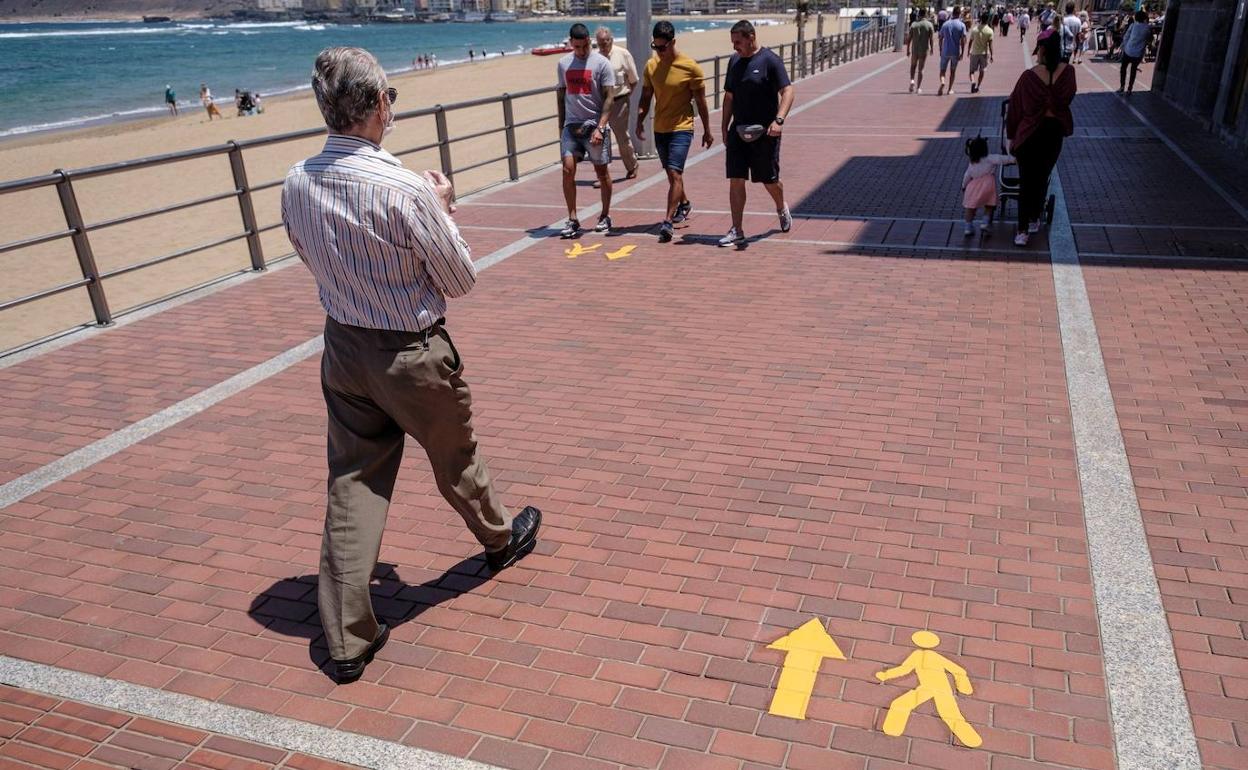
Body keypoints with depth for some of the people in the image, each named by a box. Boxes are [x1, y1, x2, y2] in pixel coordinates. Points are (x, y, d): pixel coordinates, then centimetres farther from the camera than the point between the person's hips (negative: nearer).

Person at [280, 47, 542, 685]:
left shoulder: (296, 184, -4)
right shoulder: (404, 190, -24)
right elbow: (460, 280, -13)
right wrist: (440, 208, 1)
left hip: (343, 350, 5)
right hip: (412, 354, -5)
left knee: (352, 484, 10)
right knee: (456, 461, 19)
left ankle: (347, 639, 14)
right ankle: (501, 538, 48)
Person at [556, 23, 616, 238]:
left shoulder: (601, 63, -4)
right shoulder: (563, 63, 8)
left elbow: (609, 97, -7)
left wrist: (600, 127, -17)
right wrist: (561, 127, 14)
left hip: (594, 124, -3)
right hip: (571, 125, 3)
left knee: (601, 171, 5)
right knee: (568, 169, -9)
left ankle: (605, 216, 21)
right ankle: (572, 220, -2)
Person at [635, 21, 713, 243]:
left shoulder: (690, 67, -10)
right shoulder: (651, 66, 3)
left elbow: (700, 101, -3)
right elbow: (646, 97, 11)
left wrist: (707, 131, 1)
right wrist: (640, 119, -5)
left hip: (682, 128, -5)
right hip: (660, 129, 6)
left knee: (674, 173, -16)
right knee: (672, 173, 18)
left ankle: (667, 222, -19)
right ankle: (684, 204, 43)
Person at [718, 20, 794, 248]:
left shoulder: (770, 60, -9)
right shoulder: (734, 61, 10)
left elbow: (787, 92, -13)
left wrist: (778, 120, -26)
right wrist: (724, 126, 14)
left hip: (764, 132, -5)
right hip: (739, 131, 5)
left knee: (770, 180, 7)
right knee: (735, 180, -2)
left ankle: (782, 208, 39)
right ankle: (737, 231, 3)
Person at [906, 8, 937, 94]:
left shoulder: (913, 24, -1)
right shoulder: (929, 25, -5)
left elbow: (908, 38, -1)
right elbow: (931, 38, -7)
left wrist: (908, 50, 6)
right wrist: (931, 48, 6)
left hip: (914, 49, 1)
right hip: (924, 50, -1)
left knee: (913, 66, 22)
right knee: (920, 69, 5)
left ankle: (912, 80, -1)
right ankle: (918, 88, 2)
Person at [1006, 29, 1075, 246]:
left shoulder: (1029, 76, -17)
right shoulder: (1068, 72, -9)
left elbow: (1015, 107, -8)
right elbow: (1068, 98, 9)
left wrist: (1011, 136, 4)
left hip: (1030, 132, -2)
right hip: (1054, 130, 3)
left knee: (1026, 181, 4)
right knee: (1042, 177, 19)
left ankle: (1023, 230, 1)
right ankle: (1034, 220, 32)